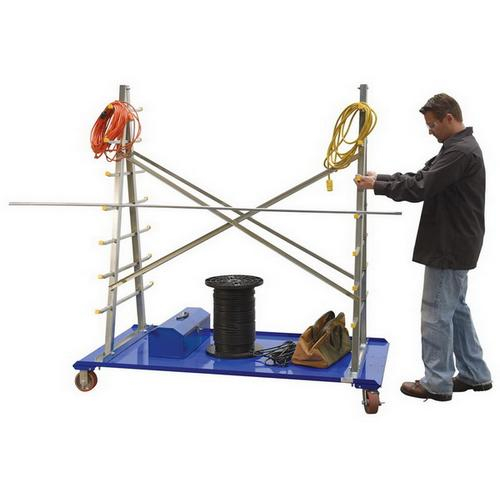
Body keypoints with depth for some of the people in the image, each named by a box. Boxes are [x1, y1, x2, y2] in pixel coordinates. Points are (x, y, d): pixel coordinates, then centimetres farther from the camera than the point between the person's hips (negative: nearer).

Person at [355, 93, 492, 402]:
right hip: (454, 244, 11)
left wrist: (377, 186, -14)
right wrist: (380, 178, 7)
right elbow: (421, 177, 16)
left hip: (449, 247, -11)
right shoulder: (459, 147, 14)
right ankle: (474, 374, 25)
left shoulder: (460, 151, -21)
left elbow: (420, 189, -24)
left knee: (437, 313, -2)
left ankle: (437, 383, 8)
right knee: (455, 309, 17)